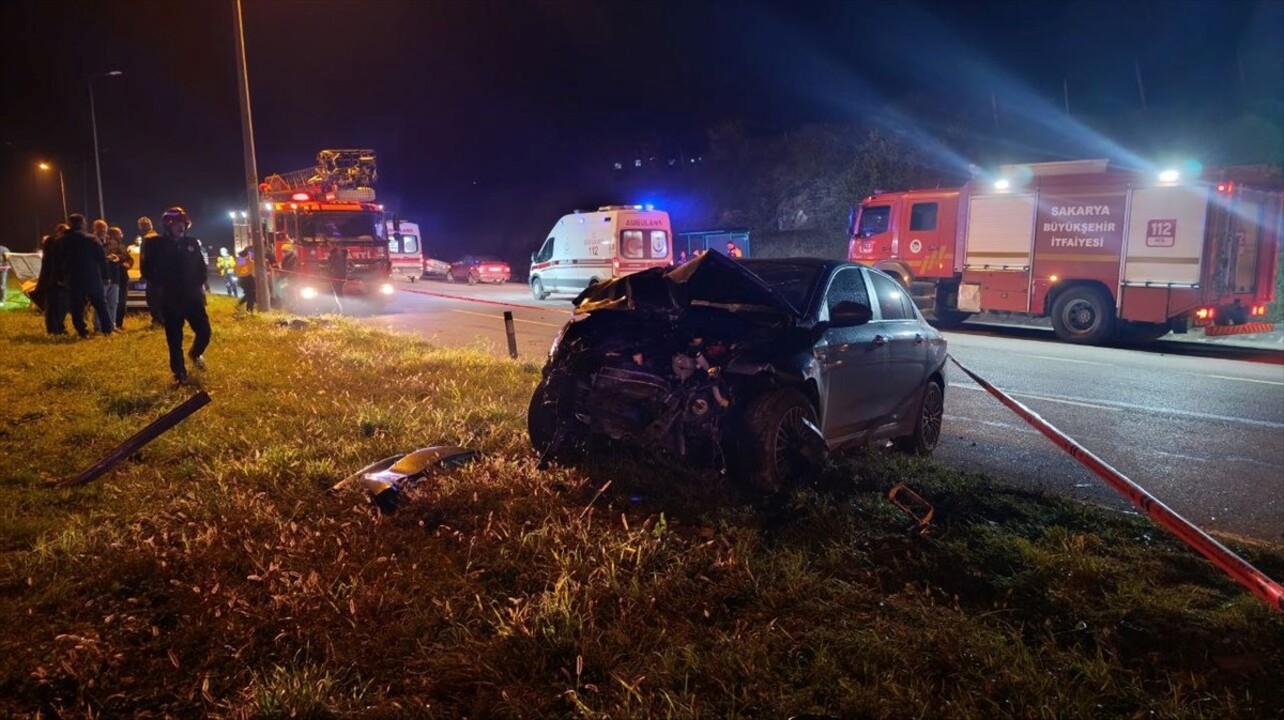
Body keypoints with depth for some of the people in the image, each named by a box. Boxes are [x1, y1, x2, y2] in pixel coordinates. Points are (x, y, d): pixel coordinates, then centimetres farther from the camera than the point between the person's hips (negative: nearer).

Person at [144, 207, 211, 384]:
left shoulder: (192, 243, 6)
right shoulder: (157, 245, -3)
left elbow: (201, 267, 15)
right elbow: (147, 270, 2)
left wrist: (200, 285, 5)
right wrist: (159, 287, -7)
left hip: (192, 297, 2)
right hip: (170, 300, -2)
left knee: (204, 331, -1)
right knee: (174, 340, 2)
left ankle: (195, 353, 31)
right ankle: (179, 374, 14)